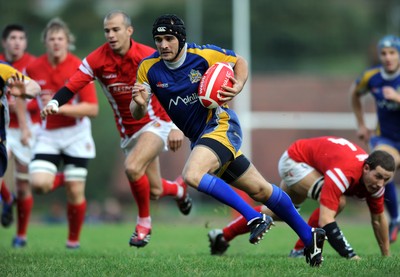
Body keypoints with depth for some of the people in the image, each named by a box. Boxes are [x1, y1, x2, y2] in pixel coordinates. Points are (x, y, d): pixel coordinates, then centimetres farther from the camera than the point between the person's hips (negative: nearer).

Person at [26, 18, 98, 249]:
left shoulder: (79, 68, -14)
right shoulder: (34, 69, -4)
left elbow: (93, 109, -18)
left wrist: (59, 107, -27)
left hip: (76, 135, -2)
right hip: (48, 135, 2)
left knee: (75, 192, -2)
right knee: (39, 184, -18)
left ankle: (74, 239, 20)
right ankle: (57, 178, 19)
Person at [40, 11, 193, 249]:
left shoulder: (148, 57, -17)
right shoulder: (97, 60, -10)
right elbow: (71, 87, -13)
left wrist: (177, 127, -21)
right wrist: (54, 103, -34)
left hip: (156, 122, -4)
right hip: (128, 130, 4)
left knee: (133, 168, -29)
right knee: (153, 191, 7)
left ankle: (144, 223, -5)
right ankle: (178, 188, 47)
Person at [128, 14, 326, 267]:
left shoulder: (203, 55, -13)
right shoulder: (148, 68, -4)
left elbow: (239, 62, 4)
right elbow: (137, 114, -4)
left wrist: (238, 86, -15)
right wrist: (139, 103, -27)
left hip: (221, 125, -5)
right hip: (200, 137, 5)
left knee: (192, 175, -30)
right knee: (260, 190, 11)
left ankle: (255, 218, -21)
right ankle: (309, 236, 25)